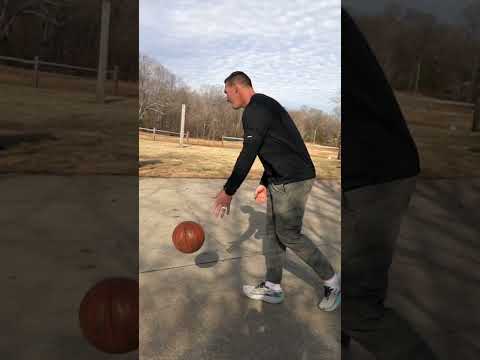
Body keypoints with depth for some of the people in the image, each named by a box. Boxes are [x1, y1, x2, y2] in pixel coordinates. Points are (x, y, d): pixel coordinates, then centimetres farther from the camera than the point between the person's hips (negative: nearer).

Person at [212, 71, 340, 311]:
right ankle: (272, 288, 20)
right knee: (273, 232, 11)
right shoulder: (263, 107, 18)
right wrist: (265, 183, 20)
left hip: (293, 180, -10)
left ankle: (332, 282, 13)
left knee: (288, 235, -4)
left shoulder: (255, 111, -15)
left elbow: (247, 156, -20)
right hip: (280, 181, 10)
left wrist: (228, 192, -15)